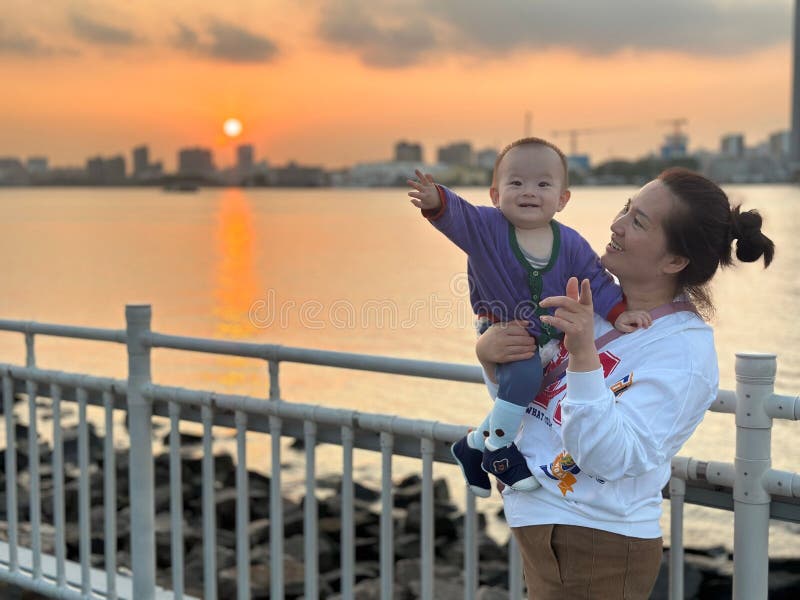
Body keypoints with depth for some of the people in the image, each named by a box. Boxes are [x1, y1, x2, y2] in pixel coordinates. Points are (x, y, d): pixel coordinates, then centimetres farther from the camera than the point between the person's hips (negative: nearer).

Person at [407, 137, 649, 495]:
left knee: (513, 402, 18)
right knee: (524, 375, -33)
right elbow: (457, 216, -29)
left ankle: (473, 446, 46)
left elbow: (595, 280, -2)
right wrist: (437, 202, -51)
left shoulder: (570, 244, -7)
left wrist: (618, 312, -16)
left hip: (549, 341, 5)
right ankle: (499, 451, -10)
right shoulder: (487, 227, -14)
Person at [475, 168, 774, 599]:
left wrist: (583, 355, -35)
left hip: (595, 547, -6)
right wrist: (488, 353, -11)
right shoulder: (594, 303, 0)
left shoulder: (685, 350, -17)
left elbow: (610, 457, -26)